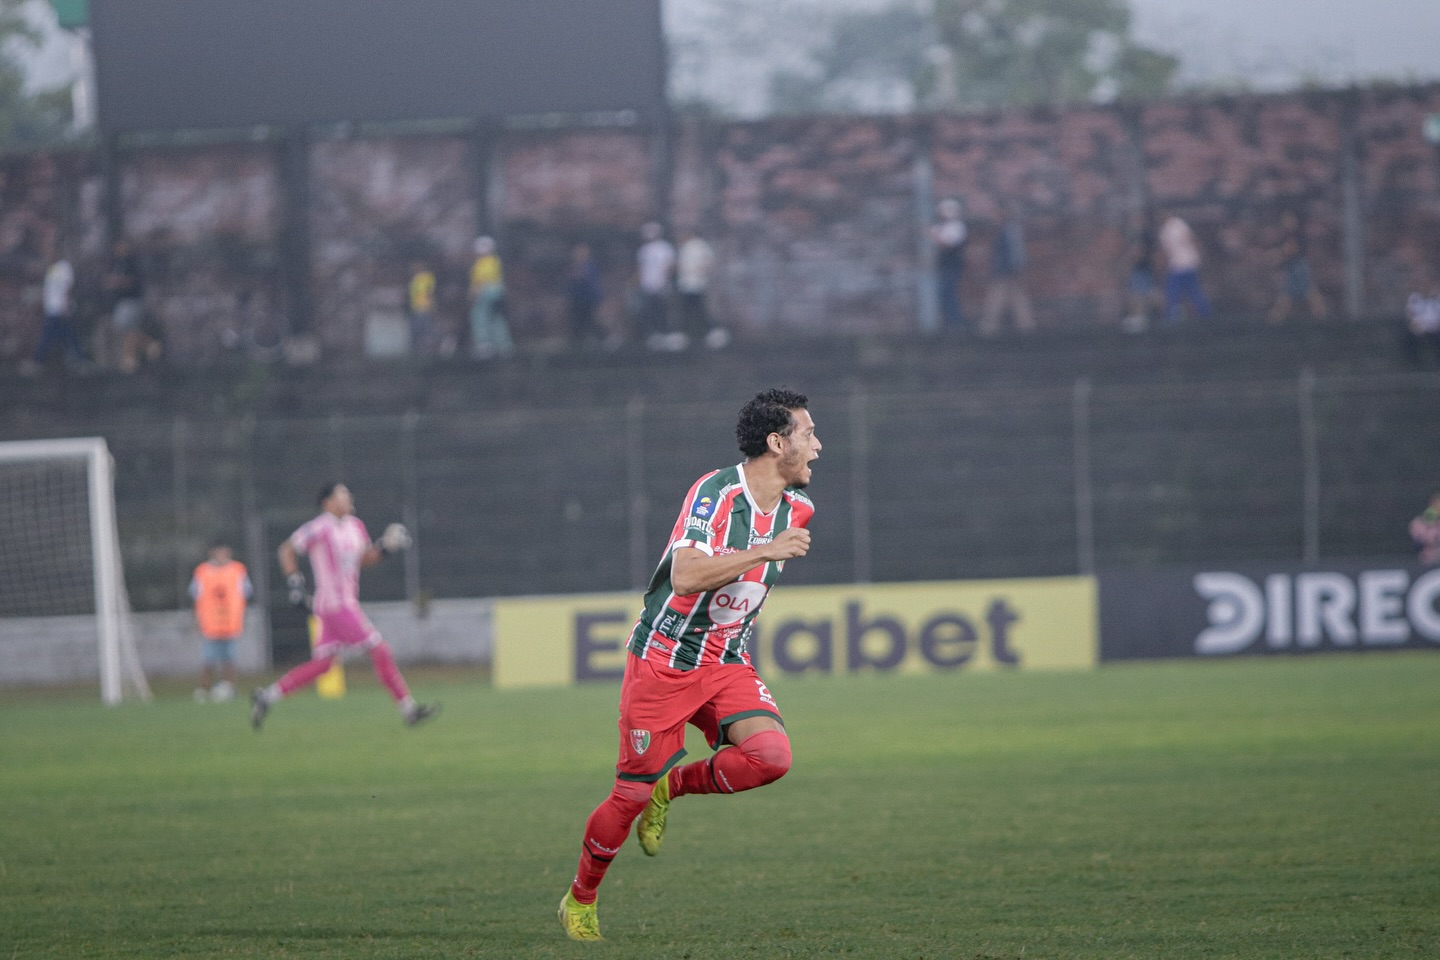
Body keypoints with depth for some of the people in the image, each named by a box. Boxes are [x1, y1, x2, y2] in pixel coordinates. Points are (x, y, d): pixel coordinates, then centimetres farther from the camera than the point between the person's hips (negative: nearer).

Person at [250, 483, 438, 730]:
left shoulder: (355, 526, 13)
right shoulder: (320, 529, -12)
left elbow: (366, 559, 24)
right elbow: (287, 550, -4)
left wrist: (384, 547, 6)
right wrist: (294, 583, -10)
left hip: (347, 603, 9)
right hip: (336, 605, -9)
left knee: (320, 665, 10)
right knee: (380, 650, -8)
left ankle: (267, 697, 15)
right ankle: (408, 708, -2)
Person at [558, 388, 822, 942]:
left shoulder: (796, 508, 3)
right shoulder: (715, 492, -20)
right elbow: (686, 575, -33)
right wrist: (765, 550, -34)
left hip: (728, 662, 6)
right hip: (663, 661, -5)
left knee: (771, 755, -22)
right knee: (631, 795, 0)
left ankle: (672, 789, 5)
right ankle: (579, 901, 24)